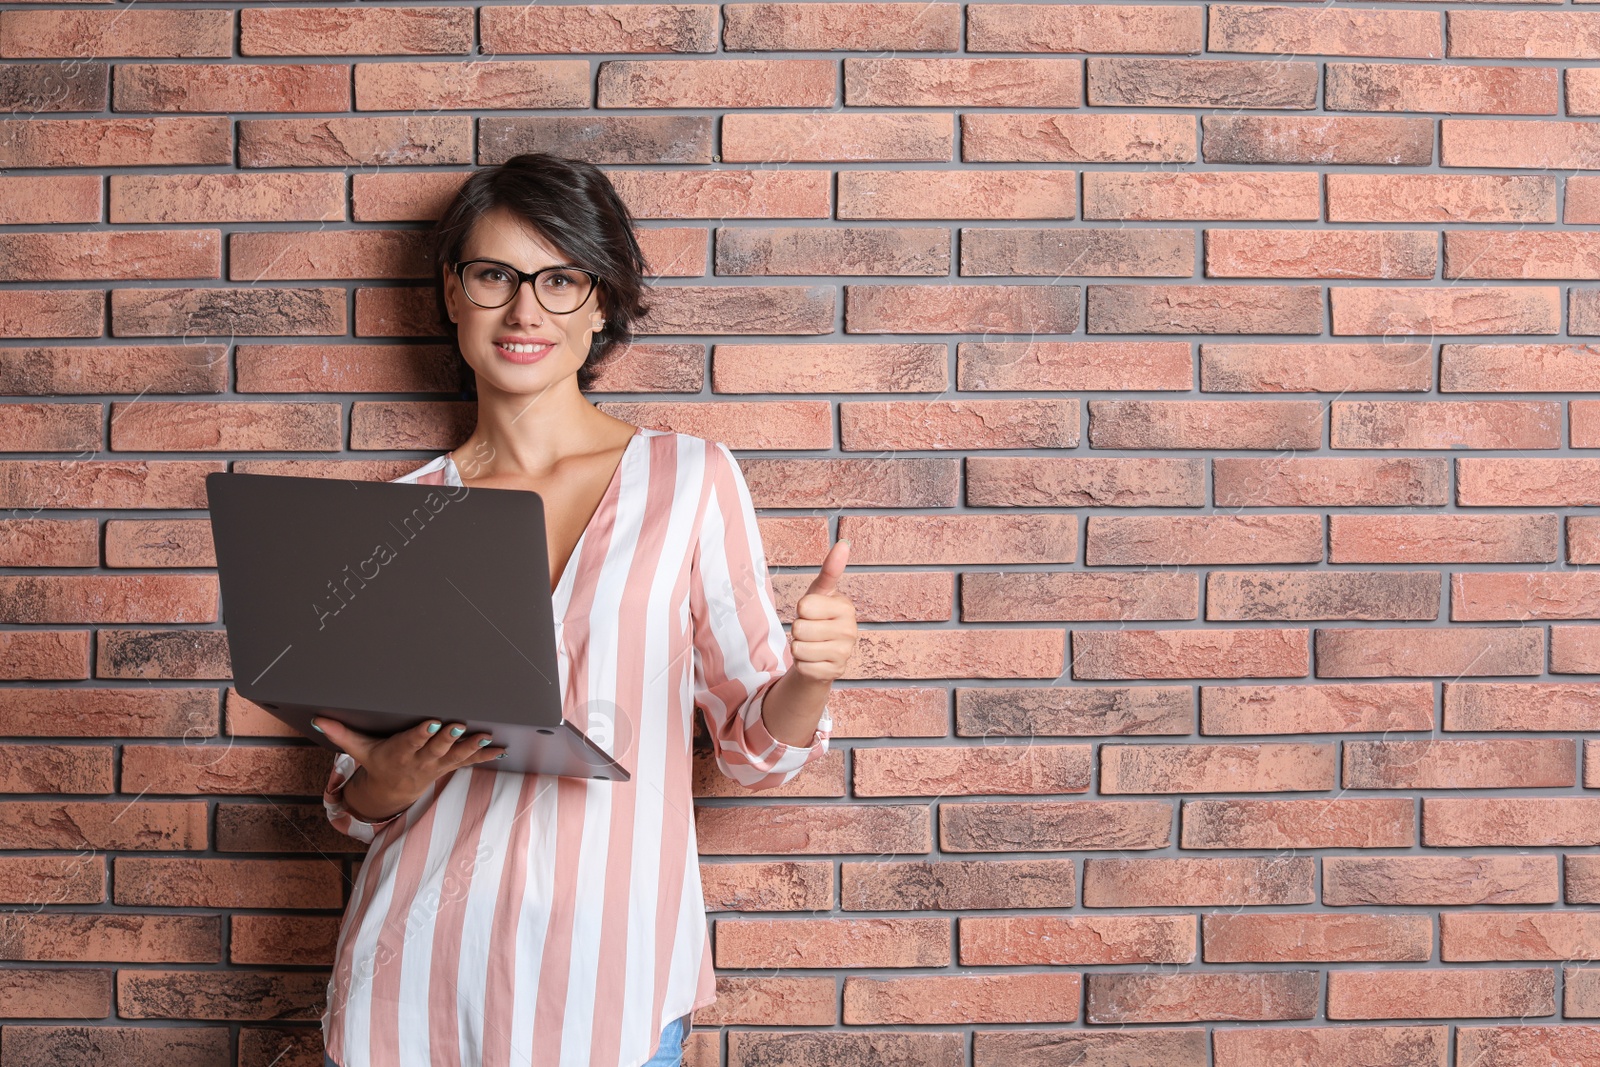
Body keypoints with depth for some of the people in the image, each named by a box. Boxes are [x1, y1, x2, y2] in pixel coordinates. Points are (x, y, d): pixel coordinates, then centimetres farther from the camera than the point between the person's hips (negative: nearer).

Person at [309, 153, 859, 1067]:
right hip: (421, 976, 2)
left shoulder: (691, 478, -2)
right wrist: (387, 784, -12)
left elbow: (755, 747, 2)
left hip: (609, 980, -1)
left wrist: (810, 677, -19)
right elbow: (358, 797, 10)